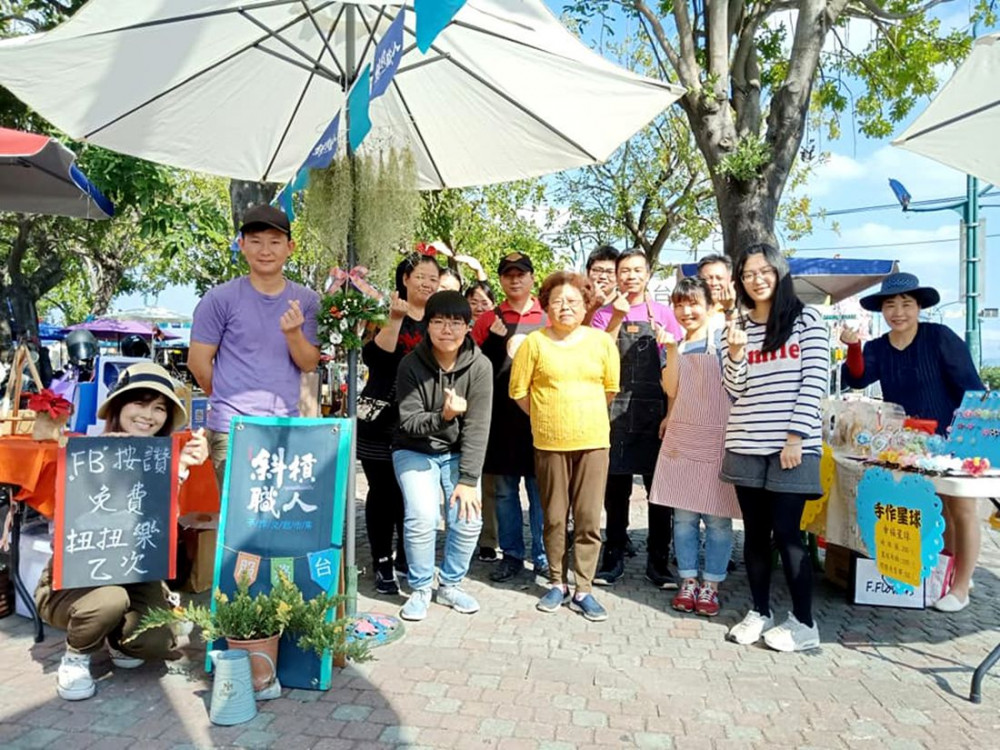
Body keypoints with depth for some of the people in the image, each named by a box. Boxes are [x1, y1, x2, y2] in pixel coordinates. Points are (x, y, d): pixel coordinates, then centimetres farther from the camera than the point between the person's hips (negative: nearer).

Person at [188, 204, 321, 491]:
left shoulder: (306, 301, 6)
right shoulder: (221, 299, -3)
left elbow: (309, 364, 2)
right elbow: (198, 362, 1)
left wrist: (293, 333, -16)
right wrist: (230, 401, 10)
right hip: (233, 429, -3)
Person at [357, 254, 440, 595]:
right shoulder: (387, 314, -1)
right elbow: (372, 357, -16)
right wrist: (394, 319, -23)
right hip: (381, 419, -3)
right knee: (383, 491, 2)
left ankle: (407, 559, 22)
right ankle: (382, 564, 14)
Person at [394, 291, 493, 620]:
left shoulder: (479, 366, -14)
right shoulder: (411, 365, -16)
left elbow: (477, 428, -15)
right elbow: (409, 422, -16)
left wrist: (468, 480, -18)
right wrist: (442, 417, -37)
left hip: (458, 453, 2)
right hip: (415, 451, -1)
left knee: (468, 518, -12)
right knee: (422, 517, -19)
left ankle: (450, 585, 15)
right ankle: (420, 589, 6)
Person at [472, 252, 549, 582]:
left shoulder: (549, 319, 7)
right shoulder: (489, 320, 8)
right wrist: (494, 341, -10)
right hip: (500, 415, 1)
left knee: (541, 488, 5)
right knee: (505, 489, 8)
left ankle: (543, 556, 16)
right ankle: (511, 555, 19)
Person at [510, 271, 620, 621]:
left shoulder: (602, 342, 2)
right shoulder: (534, 342, -2)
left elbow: (610, 388, 12)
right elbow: (519, 391, 2)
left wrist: (585, 416, 12)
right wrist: (547, 417, 5)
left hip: (593, 440, 1)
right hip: (549, 442, -1)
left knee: (589, 520, 5)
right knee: (554, 518, 10)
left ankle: (583, 589, 17)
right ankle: (557, 583, 26)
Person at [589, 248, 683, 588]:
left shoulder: (663, 313, 6)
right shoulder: (604, 314, 7)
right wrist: (617, 320, -12)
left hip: (655, 410, 0)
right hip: (615, 412, 0)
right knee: (615, 489, 8)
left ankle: (658, 562, 17)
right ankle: (613, 559, 20)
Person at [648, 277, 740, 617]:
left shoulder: (721, 338, -1)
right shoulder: (674, 344, 11)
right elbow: (671, 390, -2)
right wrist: (672, 349, -11)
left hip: (717, 439, -4)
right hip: (681, 437, 4)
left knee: (717, 516, 3)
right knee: (683, 516, 8)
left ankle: (711, 586, 15)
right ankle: (688, 582, 20)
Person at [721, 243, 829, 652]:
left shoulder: (807, 319, 1)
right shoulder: (738, 327, 11)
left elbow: (815, 383, -5)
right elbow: (735, 390, 7)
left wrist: (796, 437, -11)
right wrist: (735, 353, -10)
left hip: (793, 445, -4)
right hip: (747, 445, 4)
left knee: (786, 532, -4)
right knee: (755, 532, 8)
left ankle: (804, 622, 9)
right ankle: (759, 612, 21)